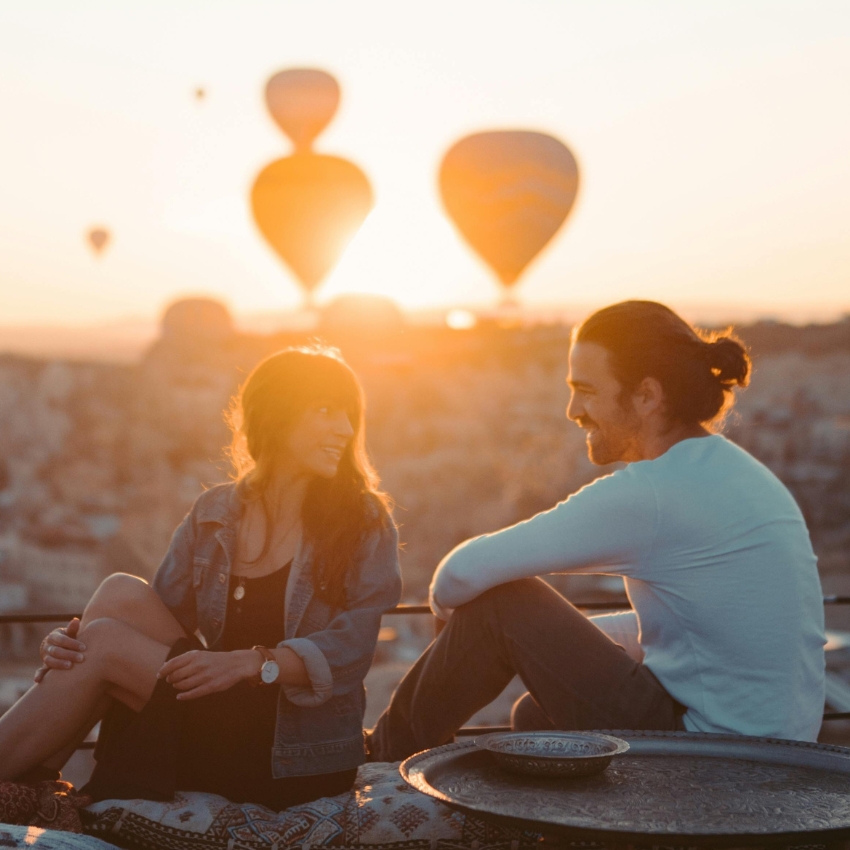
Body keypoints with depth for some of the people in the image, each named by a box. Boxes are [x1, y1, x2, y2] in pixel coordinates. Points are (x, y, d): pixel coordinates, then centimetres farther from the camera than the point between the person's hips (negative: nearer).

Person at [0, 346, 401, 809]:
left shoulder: (364, 522, -3)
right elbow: (156, 615, 5)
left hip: (299, 761, -4)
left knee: (105, 643, -18)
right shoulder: (213, 513, 8)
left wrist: (247, 663, -30)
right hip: (221, 732, 4)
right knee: (122, 593, -16)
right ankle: (38, 777, -16)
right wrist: (73, 639, -14)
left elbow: (349, 649, -15)